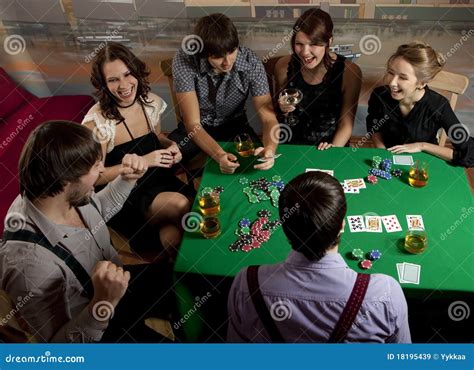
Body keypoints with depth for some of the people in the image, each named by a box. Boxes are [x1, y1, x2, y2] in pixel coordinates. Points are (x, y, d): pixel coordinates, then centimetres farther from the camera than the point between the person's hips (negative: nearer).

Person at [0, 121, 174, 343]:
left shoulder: (67, 195, -18)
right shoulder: (28, 261, -40)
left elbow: (100, 209, 8)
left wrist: (127, 179, -9)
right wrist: (103, 302, -44)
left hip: (118, 286, 7)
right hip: (104, 332, -7)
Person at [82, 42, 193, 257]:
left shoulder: (151, 102, -1)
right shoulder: (97, 122, -16)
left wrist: (171, 145, -4)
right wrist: (143, 161, -18)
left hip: (160, 181, 4)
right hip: (124, 195, -4)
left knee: (173, 238, -27)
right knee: (179, 204, -29)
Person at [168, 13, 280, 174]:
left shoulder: (251, 63, -23)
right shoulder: (184, 61, -27)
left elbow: (269, 118, -21)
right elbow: (192, 123, -28)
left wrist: (270, 148, -45)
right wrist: (219, 155, -47)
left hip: (234, 125, 1)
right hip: (197, 127, -1)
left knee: (259, 161, -26)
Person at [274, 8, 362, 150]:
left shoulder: (349, 72, -12)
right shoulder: (284, 66, -7)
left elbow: (346, 124, -4)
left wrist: (333, 149, -19)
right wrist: (283, 109, -10)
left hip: (328, 148, -1)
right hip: (290, 145, 1)